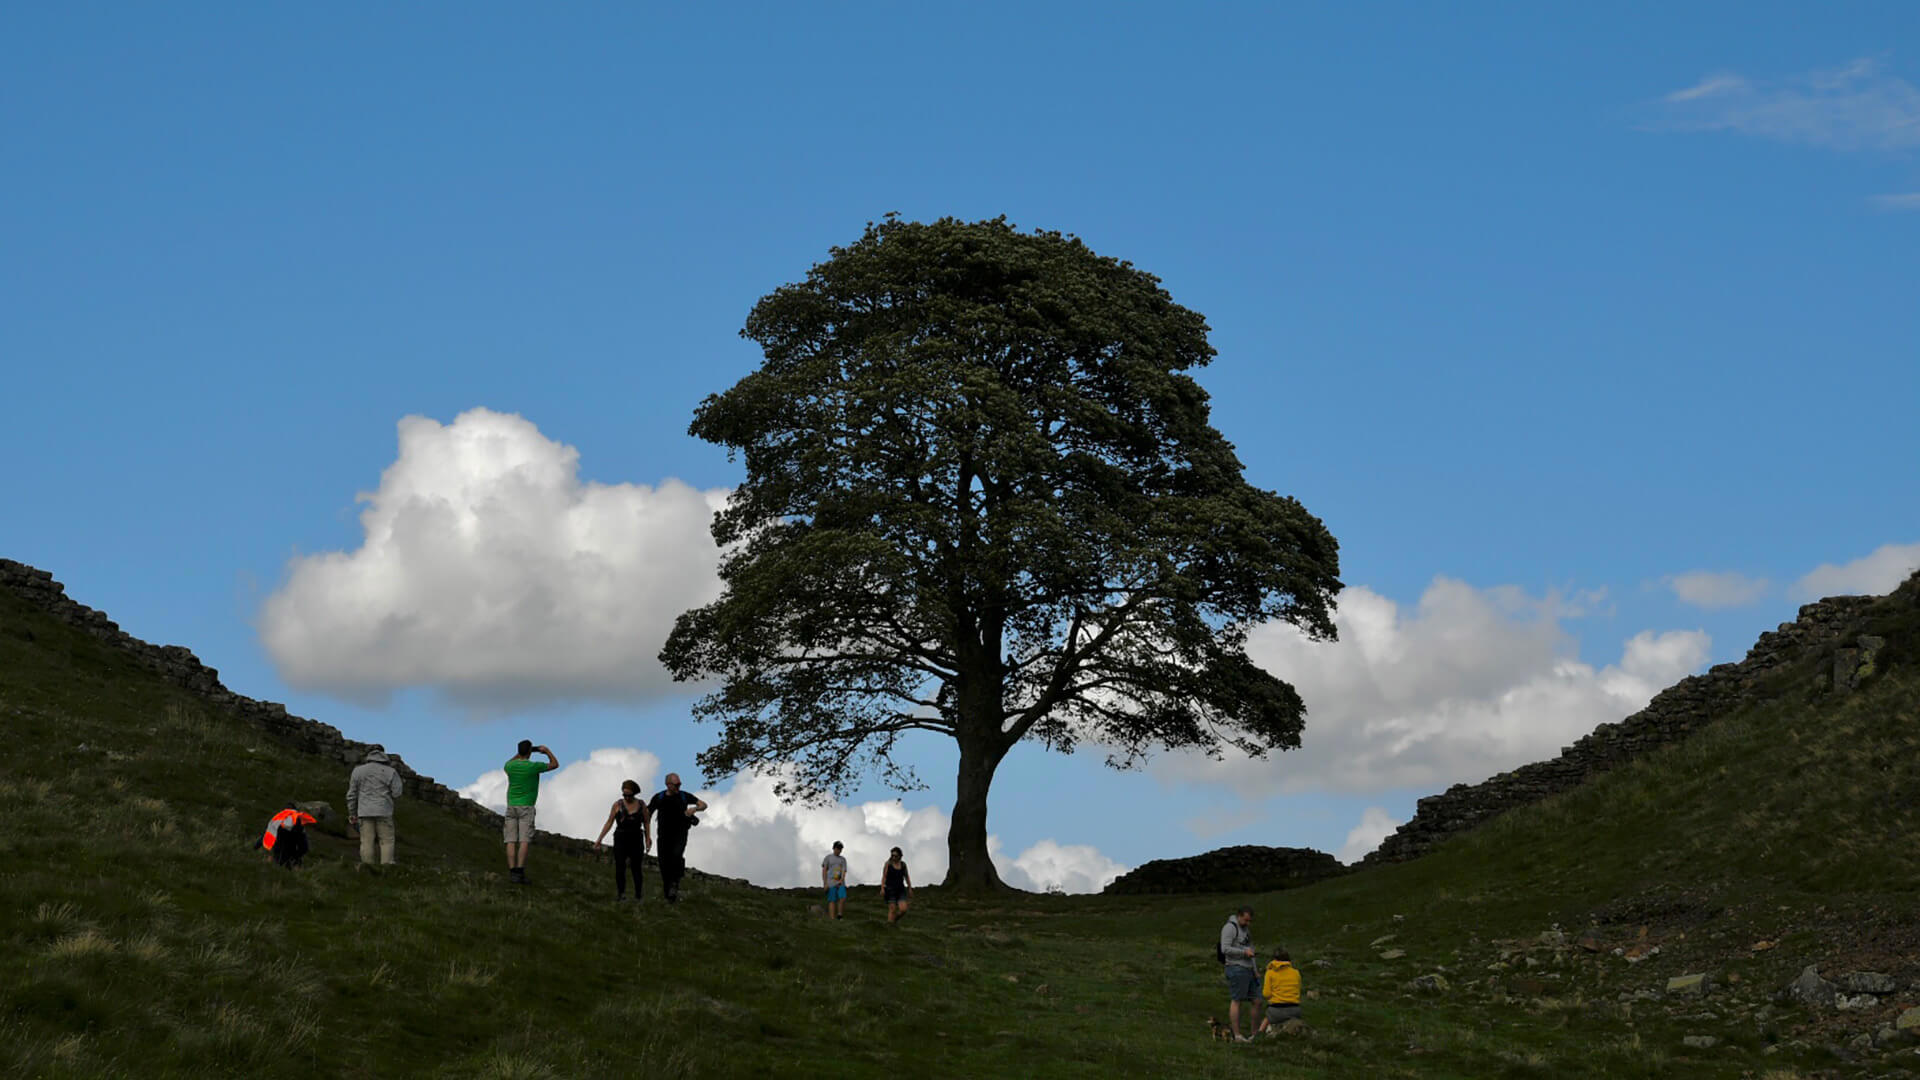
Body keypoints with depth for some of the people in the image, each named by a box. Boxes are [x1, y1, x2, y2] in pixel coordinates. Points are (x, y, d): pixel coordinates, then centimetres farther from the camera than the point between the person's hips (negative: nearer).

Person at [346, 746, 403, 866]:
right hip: (384, 811, -2)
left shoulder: (358, 770, 7)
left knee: (366, 842, 1)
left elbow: (351, 794, 9)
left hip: (364, 812, 2)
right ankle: (386, 865, -8)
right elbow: (396, 793, -3)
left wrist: (352, 813, 15)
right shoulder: (390, 772, -1)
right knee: (387, 841, 2)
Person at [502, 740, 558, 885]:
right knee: (524, 841, -8)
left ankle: (512, 872, -9)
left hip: (511, 807, 4)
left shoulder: (510, 766, 2)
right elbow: (555, 764, 7)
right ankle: (519, 872, -19)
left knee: (511, 841, 0)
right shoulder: (534, 766, -8)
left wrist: (519, 754, 29)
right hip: (526, 807, -4)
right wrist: (547, 751, 18)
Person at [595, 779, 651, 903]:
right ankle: (620, 893, -17)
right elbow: (609, 823, 1)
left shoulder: (641, 805, 2)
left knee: (636, 868, 7)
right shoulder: (618, 804, -2)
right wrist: (599, 839, -2)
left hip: (636, 840, 1)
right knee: (620, 867, -12)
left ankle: (638, 894, 16)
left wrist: (648, 841, 2)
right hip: (620, 840, -1)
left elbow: (646, 823, 8)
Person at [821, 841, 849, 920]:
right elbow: (824, 871, 2)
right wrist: (825, 883, -7)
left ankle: (840, 916, -4)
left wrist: (841, 880, -16)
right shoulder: (828, 858, 6)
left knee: (843, 898, -15)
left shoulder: (843, 859, 14)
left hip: (840, 883, 2)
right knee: (832, 901, -8)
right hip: (831, 883, -2)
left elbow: (844, 871, 3)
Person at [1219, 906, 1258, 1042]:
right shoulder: (1230, 927, -8)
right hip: (1236, 968, -9)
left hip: (1248, 969, 9)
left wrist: (1255, 971, 21)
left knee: (1255, 1001, 7)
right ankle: (1237, 1035, -10)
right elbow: (1225, 949, -17)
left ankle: (1255, 1034, 13)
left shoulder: (1246, 929, 20)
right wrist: (1244, 952, -17)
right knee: (1236, 1000, -8)